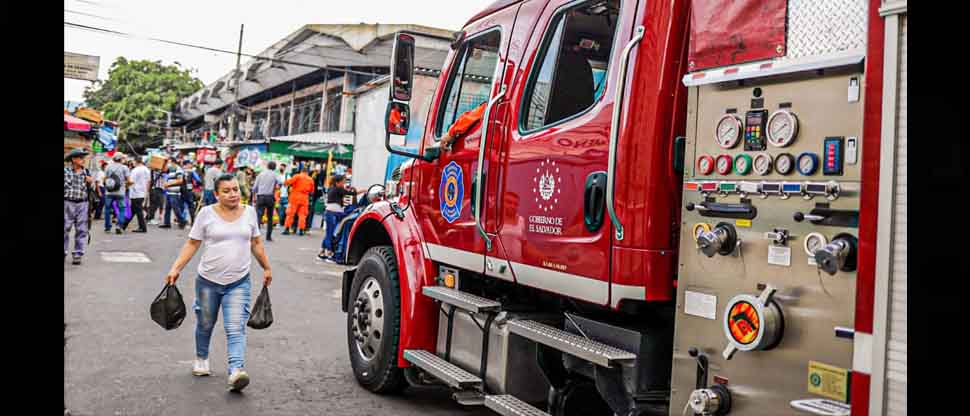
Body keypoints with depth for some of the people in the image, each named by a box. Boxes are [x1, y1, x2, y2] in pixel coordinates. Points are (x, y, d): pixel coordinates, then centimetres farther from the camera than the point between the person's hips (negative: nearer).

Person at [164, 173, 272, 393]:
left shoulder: (249, 212, 3)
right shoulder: (207, 213, -5)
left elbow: (256, 244, 14)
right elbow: (192, 244, -1)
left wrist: (267, 268, 17)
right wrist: (176, 268, -9)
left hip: (239, 283, 0)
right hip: (208, 280, 0)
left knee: (236, 328, -12)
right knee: (205, 324, 17)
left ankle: (236, 371, -21)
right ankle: (201, 358, 42)